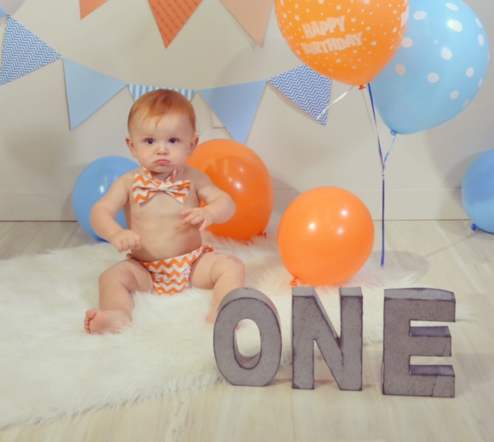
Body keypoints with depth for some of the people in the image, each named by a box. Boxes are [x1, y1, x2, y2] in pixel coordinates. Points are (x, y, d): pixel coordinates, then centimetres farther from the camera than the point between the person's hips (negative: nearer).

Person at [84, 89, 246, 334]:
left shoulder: (193, 179, -2)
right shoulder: (129, 183, -3)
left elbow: (226, 202, -8)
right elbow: (100, 212, -10)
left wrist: (209, 213, -34)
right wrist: (116, 234, -34)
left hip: (193, 263, 1)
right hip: (144, 270, 0)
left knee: (232, 266, -20)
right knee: (111, 277, -25)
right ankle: (118, 315, -46)